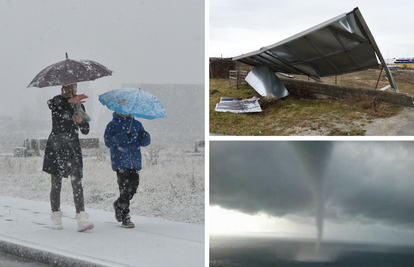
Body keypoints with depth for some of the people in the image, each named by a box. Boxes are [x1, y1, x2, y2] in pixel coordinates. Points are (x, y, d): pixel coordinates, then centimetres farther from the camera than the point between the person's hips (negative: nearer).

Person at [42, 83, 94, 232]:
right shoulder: (57, 102, 3)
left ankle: (82, 221, -17)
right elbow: (51, 103, -26)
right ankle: (56, 219, 15)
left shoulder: (79, 106, 14)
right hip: (56, 146, -2)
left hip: (73, 147, 2)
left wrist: (81, 121, -8)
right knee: (56, 184, 2)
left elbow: (86, 131, 15)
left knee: (77, 183, -9)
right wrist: (71, 100, -41)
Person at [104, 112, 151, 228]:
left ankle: (118, 205, 34)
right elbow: (108, 142, -10)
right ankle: (125, 218, -1)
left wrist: (144, 136, -12)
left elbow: (146, 142, 12)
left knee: (133, 188, 7)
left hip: (135, 162, 5)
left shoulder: (137, 124, 14)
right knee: (124, 189, -9)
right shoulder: (113, 125, 2)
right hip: (121, 163, -4)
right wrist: (123, 136, -22)